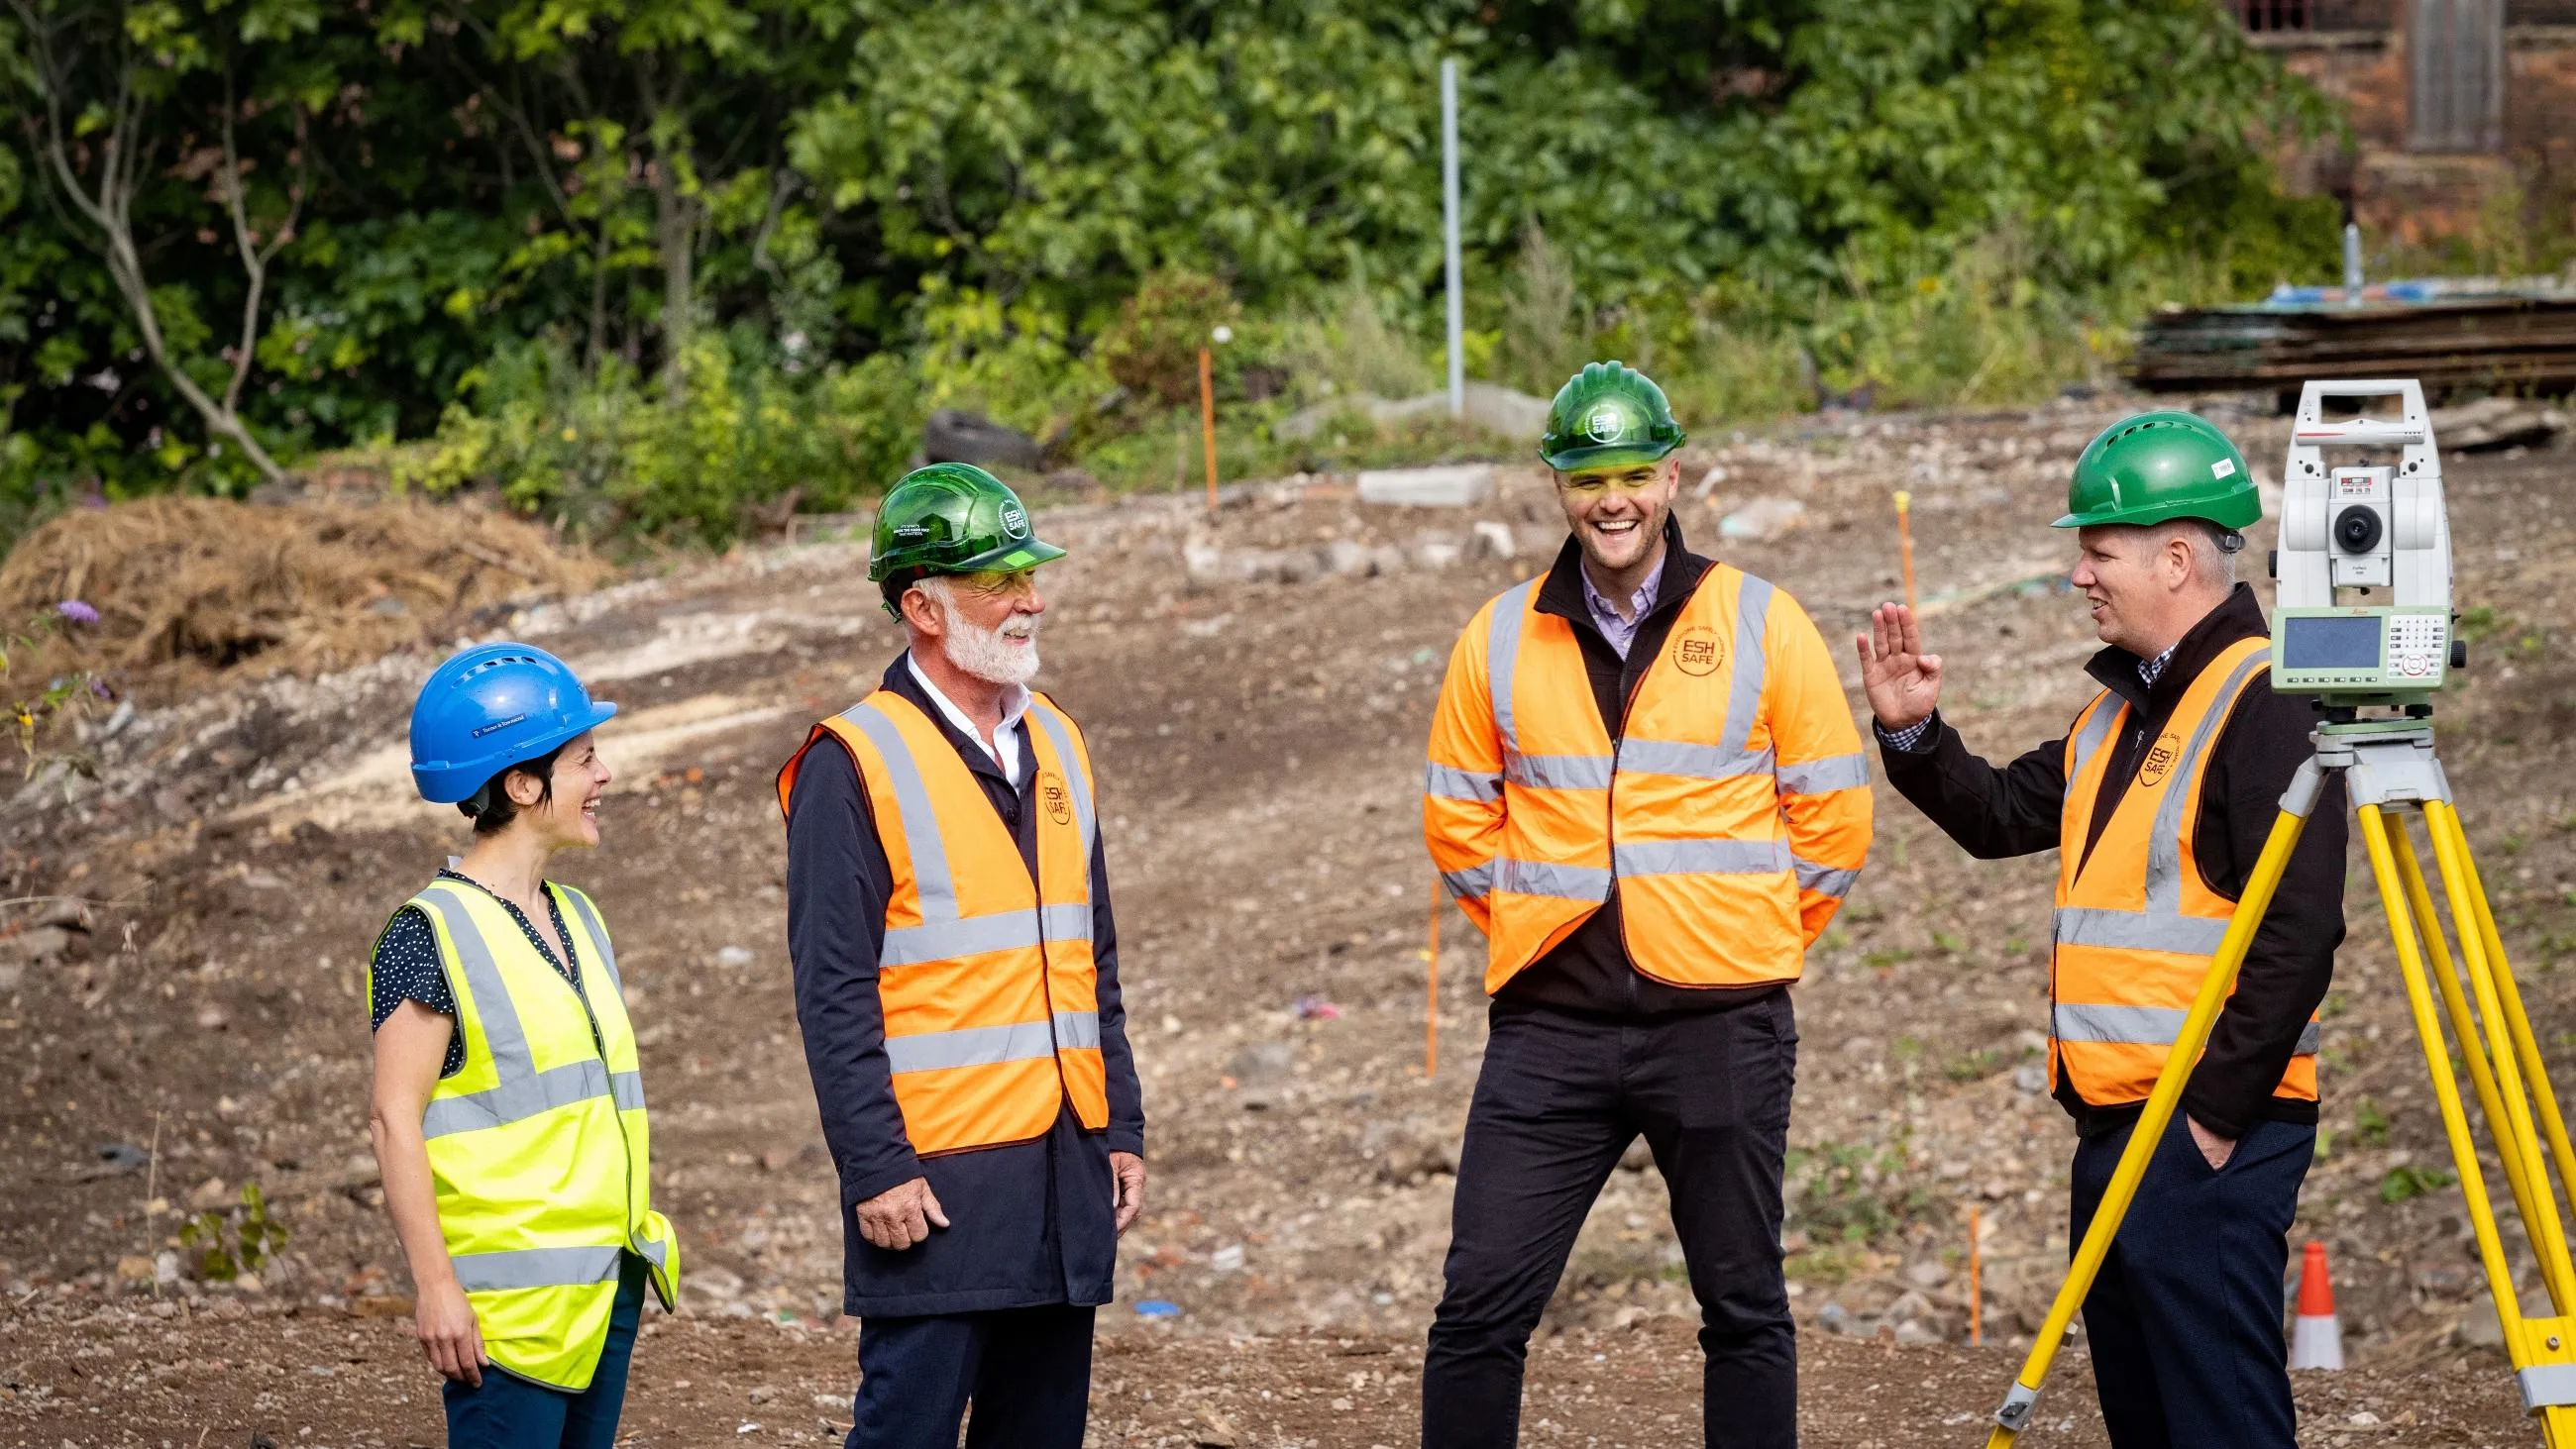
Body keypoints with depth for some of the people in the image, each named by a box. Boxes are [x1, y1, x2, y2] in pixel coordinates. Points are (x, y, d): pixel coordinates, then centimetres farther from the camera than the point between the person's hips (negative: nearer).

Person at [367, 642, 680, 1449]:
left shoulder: (577, 921, 15)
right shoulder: (434, 935, -10)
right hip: (510, 1295, -8)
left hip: (605, 1287, 8)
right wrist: (435, 1285, -17)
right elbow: (395, 1119, -13)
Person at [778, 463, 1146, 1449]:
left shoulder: (1057, 744, 14)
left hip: (1065, 1173, 7)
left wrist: (1121, 1129, 13)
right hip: (937, 1181, -7)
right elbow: (833, 992, -11)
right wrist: (876, 1171, -16)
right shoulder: (854, 764, -8)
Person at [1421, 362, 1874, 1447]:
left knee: (1743, 1308, 8)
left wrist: (1748, 941, 6)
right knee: (1481, 1304, -2)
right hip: (1549, 1023, 2)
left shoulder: (1762, 625, 0)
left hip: (1722, 1027, -1)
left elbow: (1832, 812, 6)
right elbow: (1457, 817, 17)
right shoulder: (1500, 639, 5)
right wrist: (1537, 929, 12)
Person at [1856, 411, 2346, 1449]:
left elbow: (2298, 935, -20)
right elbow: (2003, 816, 25)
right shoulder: (2119, 709, 17)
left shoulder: (2262, 708, -14)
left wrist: (2216, 1114, -20)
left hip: (2210, 1135, -10)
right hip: (2112, 1128, 10)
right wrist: (1912, 734, 8)